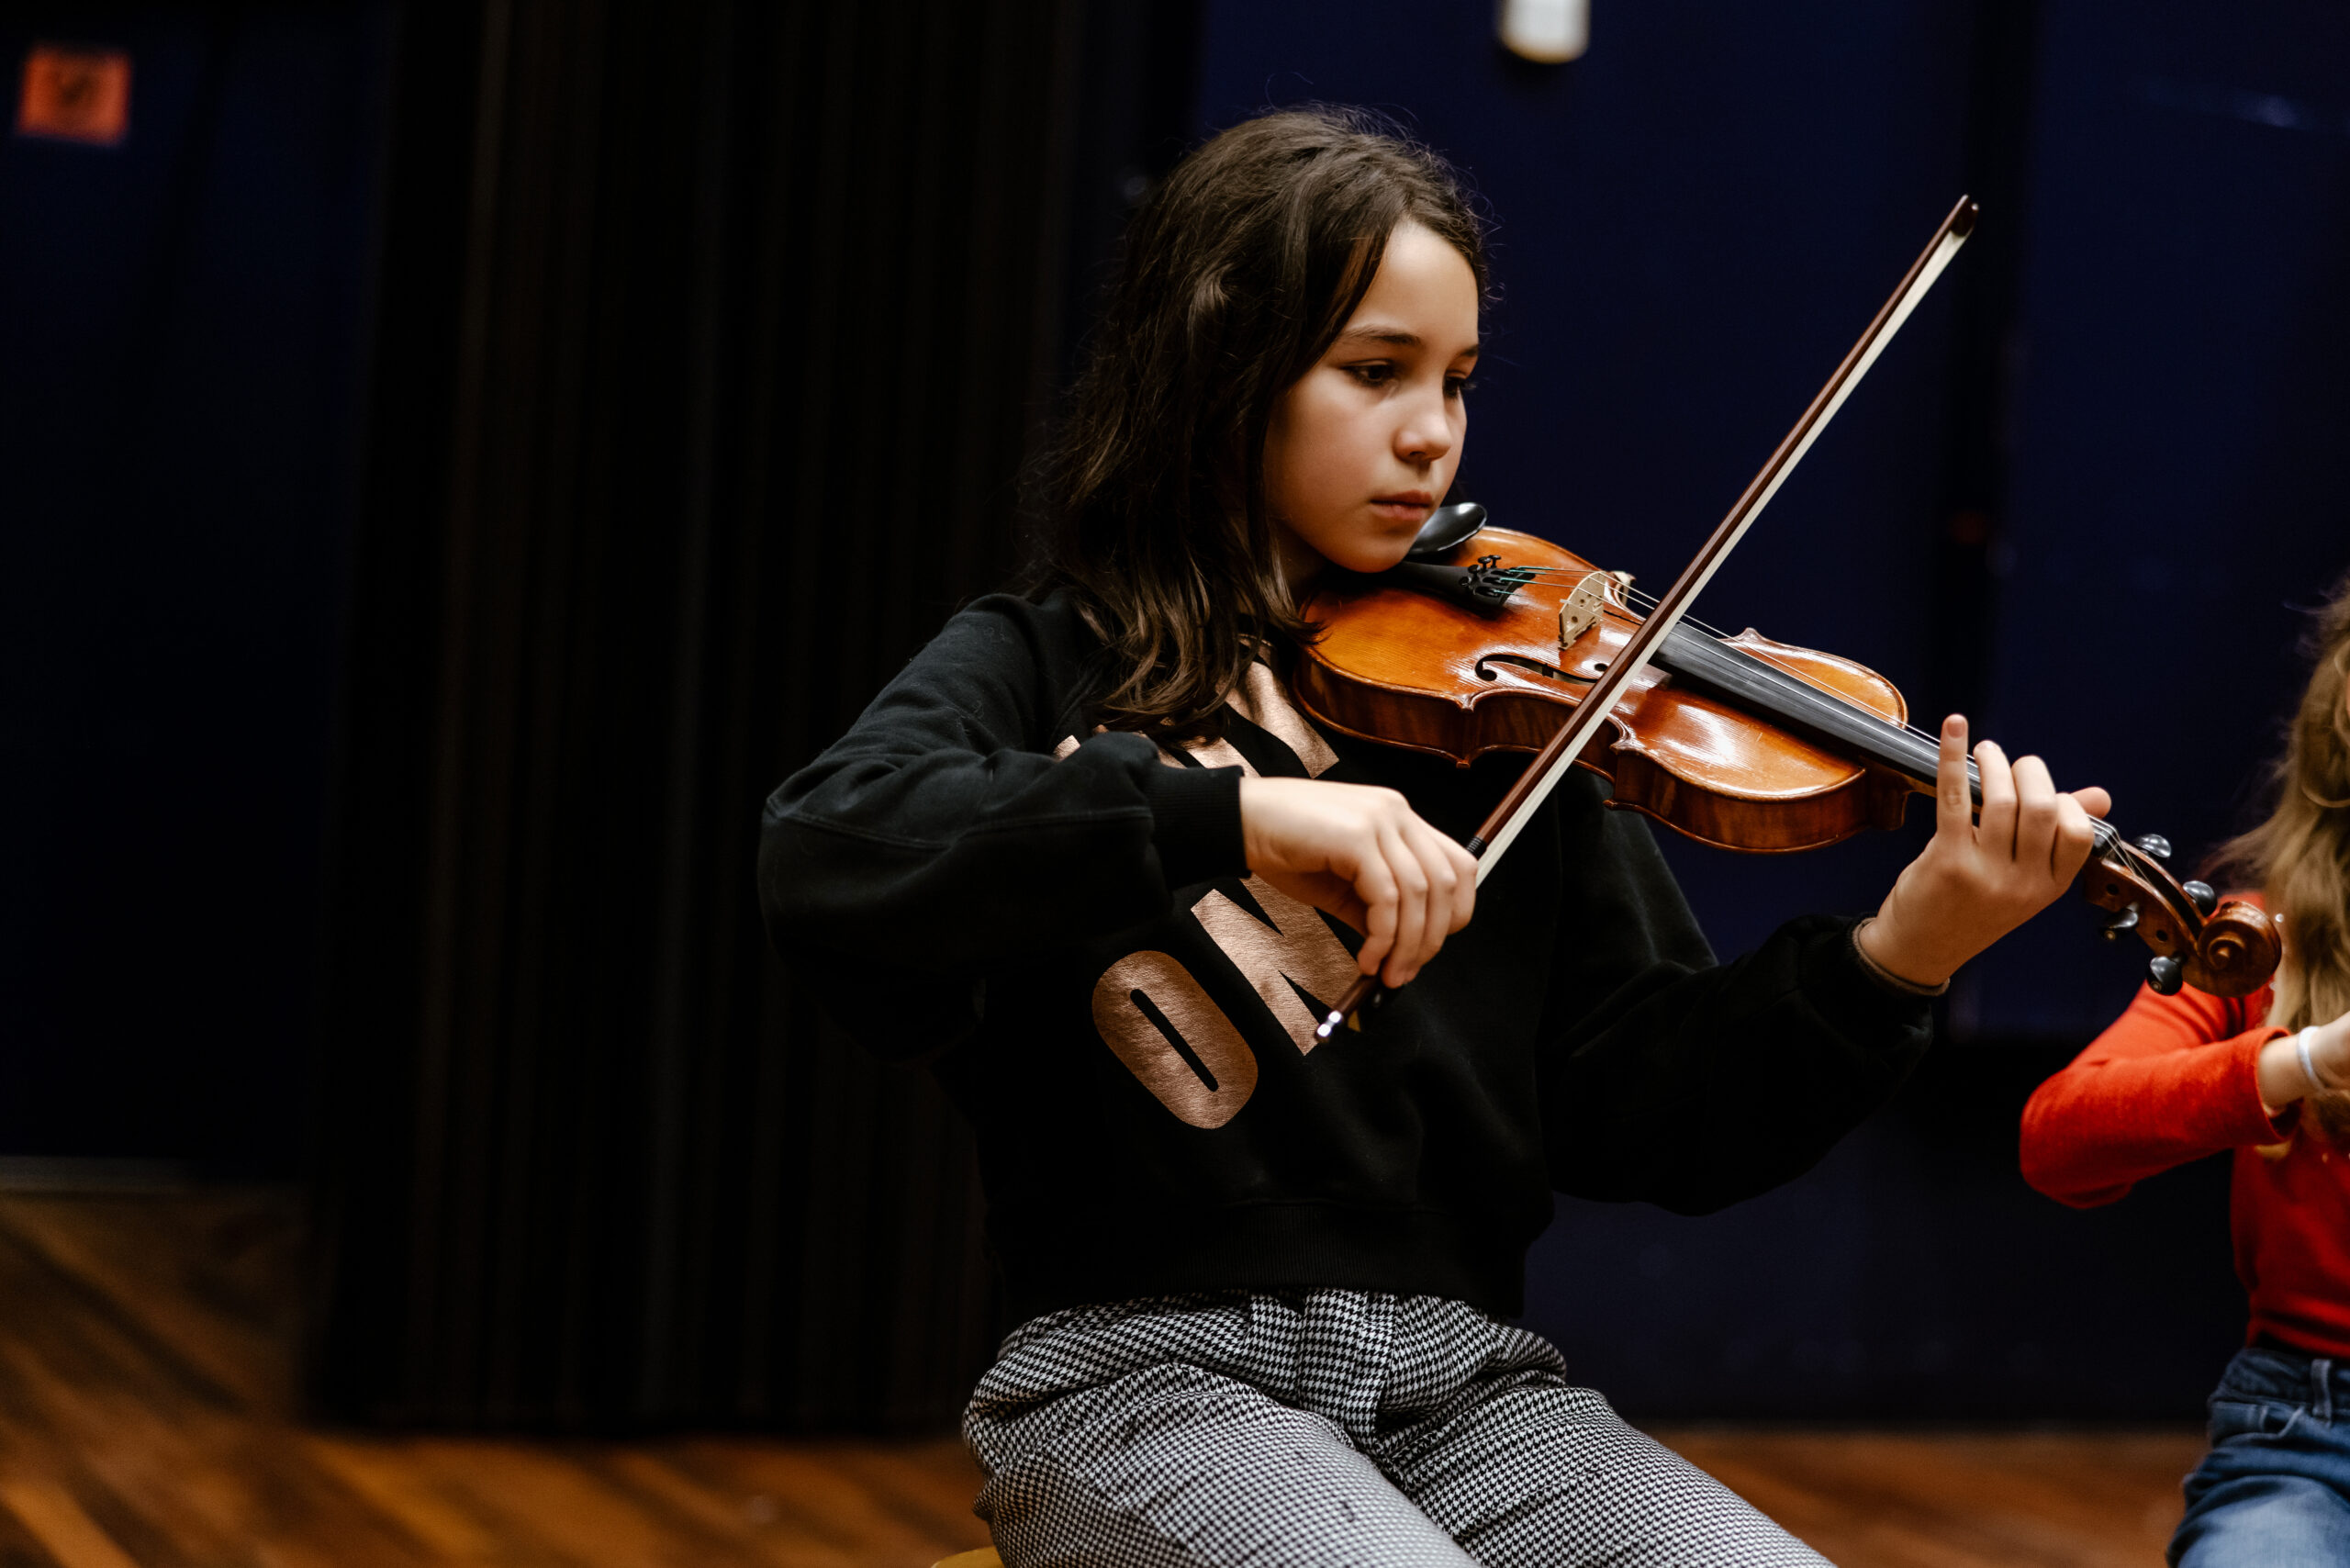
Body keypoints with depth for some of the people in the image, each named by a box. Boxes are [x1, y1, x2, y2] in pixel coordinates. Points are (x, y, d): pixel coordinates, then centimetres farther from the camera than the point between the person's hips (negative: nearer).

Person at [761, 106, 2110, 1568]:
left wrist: (1900, 953, -13)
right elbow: (825, 859, -19)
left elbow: (1653, 1114, 4)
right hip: (1149, 1374, -3)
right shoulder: (1045, 669, 2)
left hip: (1465, 1381, 3)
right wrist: (1236, 812, -29)